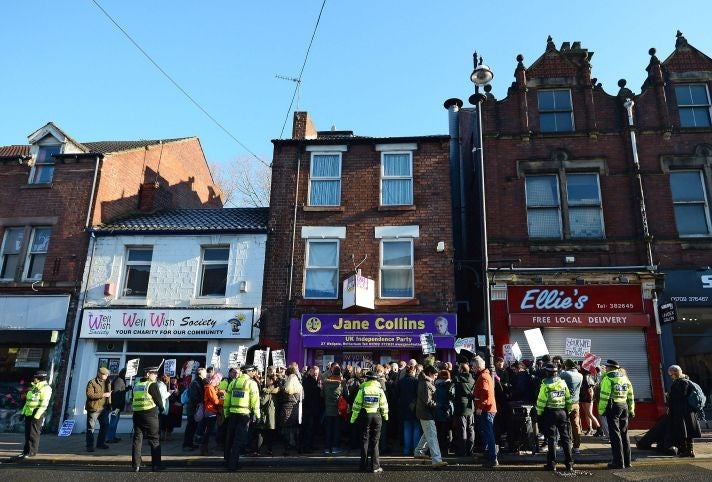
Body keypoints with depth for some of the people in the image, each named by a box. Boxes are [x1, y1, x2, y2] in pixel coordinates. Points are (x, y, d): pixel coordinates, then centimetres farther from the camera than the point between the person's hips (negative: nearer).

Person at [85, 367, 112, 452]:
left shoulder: (108, 383, 13)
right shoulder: (92, 383, -8)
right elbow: (89, 394, -19)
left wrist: (109, 405, 15)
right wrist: (103, 395, -22)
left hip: (104, 408, 7)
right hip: (94, 408, -6)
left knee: (105, 425, 11)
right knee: (91, 427, -1)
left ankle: (101, 443, 25)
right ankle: (89, 446, 6)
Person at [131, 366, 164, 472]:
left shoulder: (137, 385, 13)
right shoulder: (152, 384, -8)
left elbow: (135, 399, 17)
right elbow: (158, 400, -7)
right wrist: (161, 409, 13)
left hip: (136, 414, 6)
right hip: (150, 415, -6)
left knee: (137, 439, 9)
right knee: (155, 440, 2)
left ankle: (136, 465, 9)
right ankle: (156, 465, 4)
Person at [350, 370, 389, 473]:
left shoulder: (362, 388, -4)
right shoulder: (380, 389, -1)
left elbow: (357, 404, -3)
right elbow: (384, 404, 3)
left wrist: (353, 417, 4)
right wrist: (385, 415, 16)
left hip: (365, 415, -1)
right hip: (377, 415, 1)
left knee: (365, 440, 8)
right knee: (375, 441, 6)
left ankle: (364, 465, 10)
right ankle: (375, 466, 5)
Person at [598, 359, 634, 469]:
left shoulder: (607, 378, -8)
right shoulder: (625, 377, 14)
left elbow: (604, 396, -14)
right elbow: (630, 396, 16)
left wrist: (601, 410, -9)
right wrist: (631, 410, 21)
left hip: (613, 407, -7)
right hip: (624, 406, 7)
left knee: (615, 435, -3)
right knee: (624, 434, 15)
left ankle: (619, 462, -2)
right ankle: (627, 461, 20)